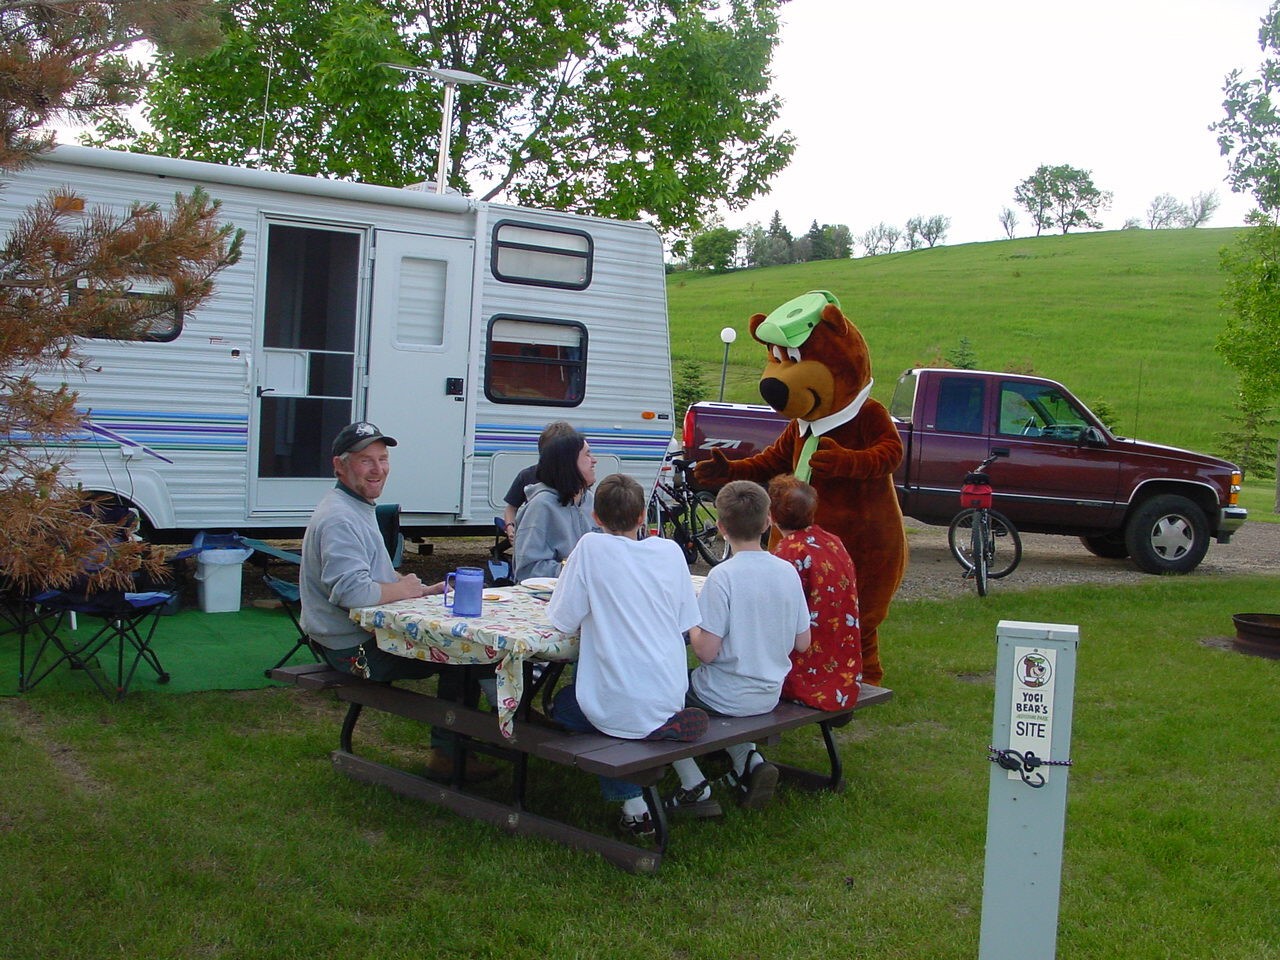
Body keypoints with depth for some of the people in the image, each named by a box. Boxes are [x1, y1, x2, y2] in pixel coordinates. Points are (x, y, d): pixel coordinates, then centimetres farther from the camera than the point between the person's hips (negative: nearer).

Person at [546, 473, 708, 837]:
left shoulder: (592, 547, -9)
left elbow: (562, 622, -8)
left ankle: (633, 803, 14)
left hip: (617, 708, -5)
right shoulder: (670, 550, 2)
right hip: (671, 698, 5)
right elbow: (686, 622, 10)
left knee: (562, 706, 27)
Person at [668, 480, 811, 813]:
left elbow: (707, 651, -21)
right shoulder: (788, 572, -5)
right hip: (770, 696, 6)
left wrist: (690, 626, -1)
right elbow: (803, 643, 2)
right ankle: (750, 760, 13)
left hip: (726, 697, -6)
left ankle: (694, 788, 10)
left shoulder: (722, 576, -22)